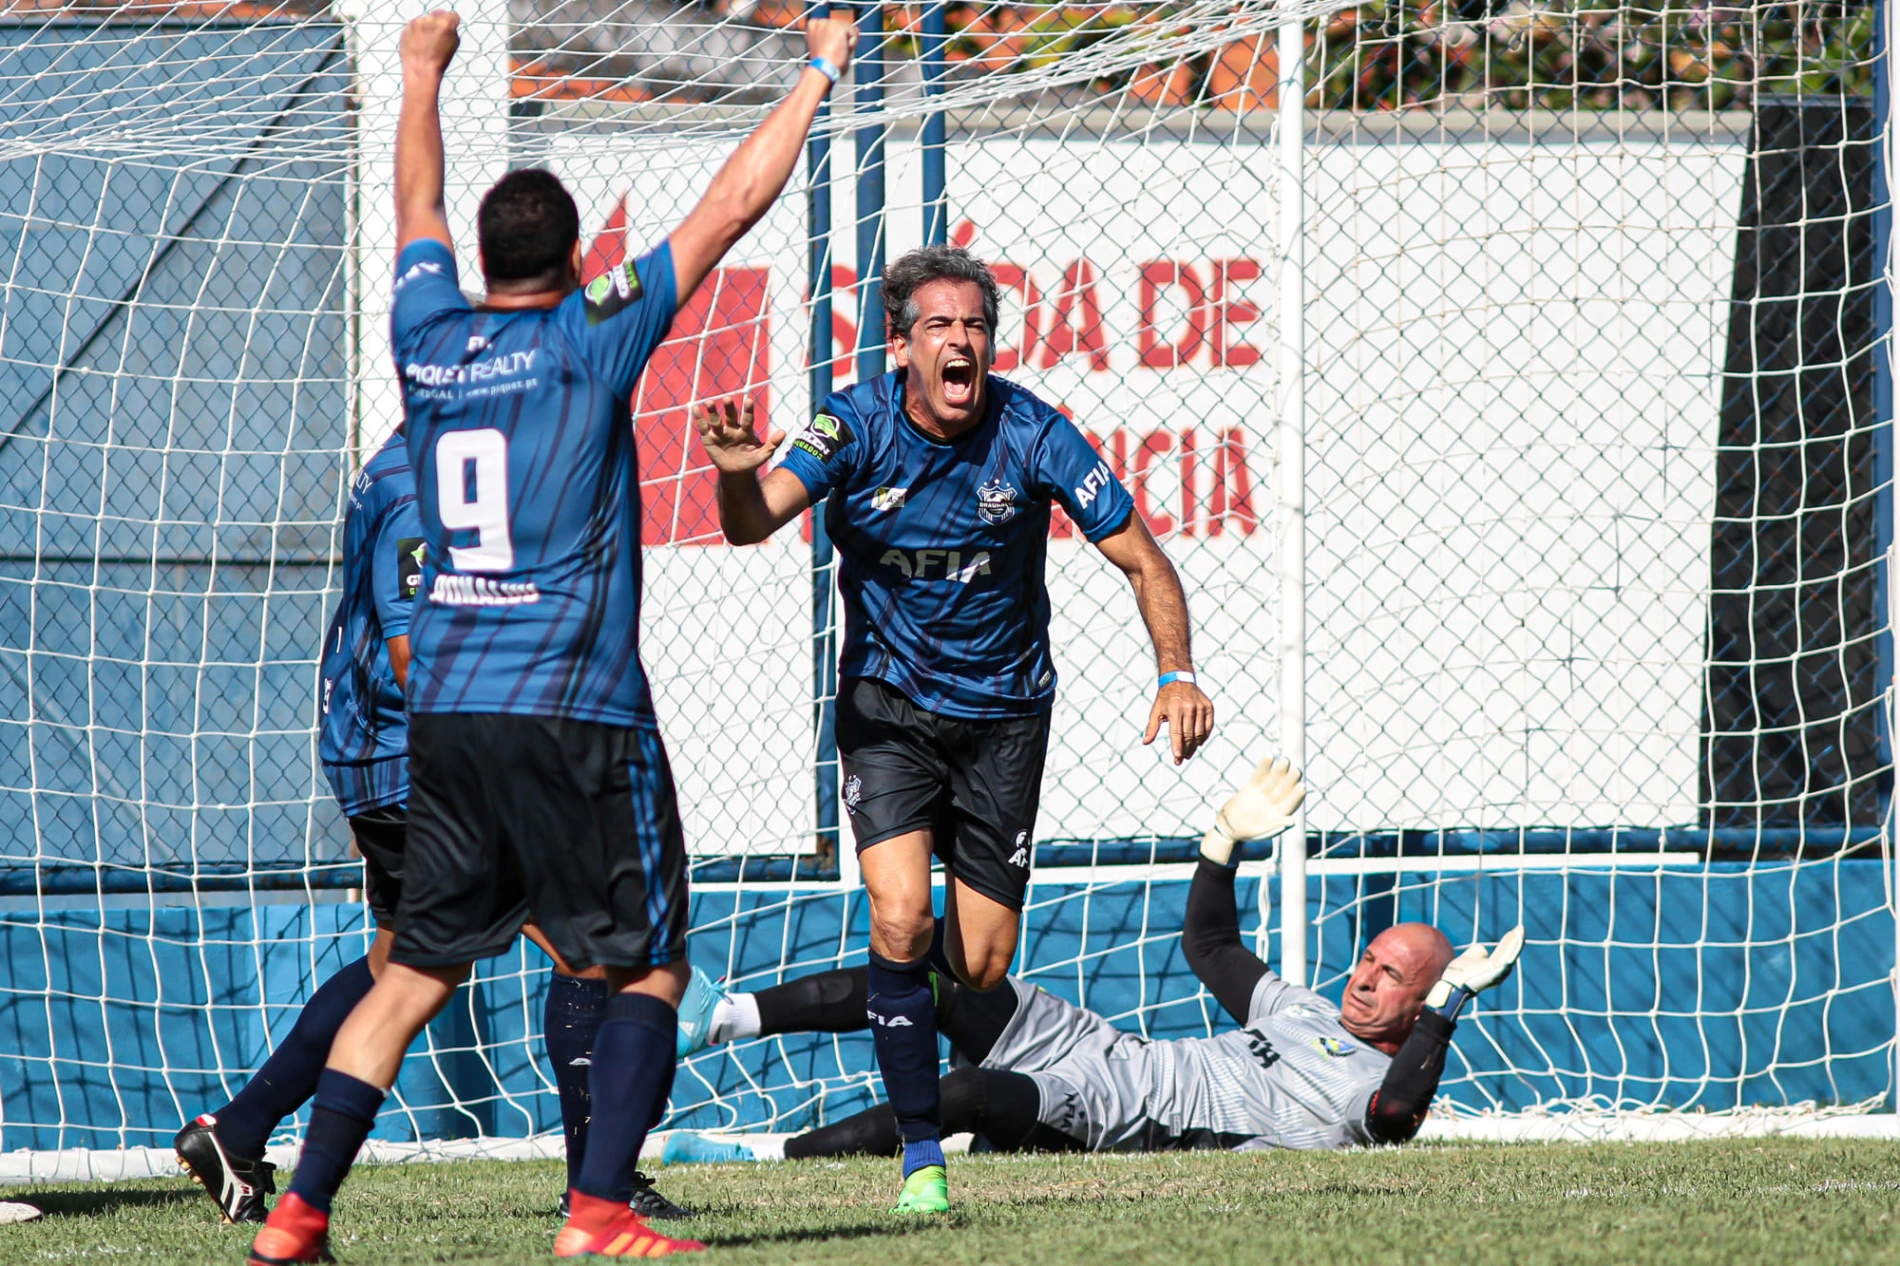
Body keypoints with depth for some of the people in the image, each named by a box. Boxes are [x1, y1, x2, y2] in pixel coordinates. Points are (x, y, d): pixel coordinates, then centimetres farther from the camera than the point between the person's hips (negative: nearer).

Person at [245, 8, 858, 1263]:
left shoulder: (431, 341, 8)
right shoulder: (592, 341, -5)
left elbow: (419, 212, 28)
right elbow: (731, 207, -1)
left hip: (444, 711, 5)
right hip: (575, 711, -5)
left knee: (414, 972, 10)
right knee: (648, 969, 1)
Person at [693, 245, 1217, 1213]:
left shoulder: (1031, 435, -15)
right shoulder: (857, 424, -15)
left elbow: (1142, 560, -10)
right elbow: (753, 522, -28)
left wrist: (1176, 673, -25)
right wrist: (739, 475, -52)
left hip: (1002, 710, 1)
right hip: (887, 704, -1)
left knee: (982, 968, 2)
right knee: (900, 918, -21)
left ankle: (922, 957, 42)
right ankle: (921, 1155, -9)